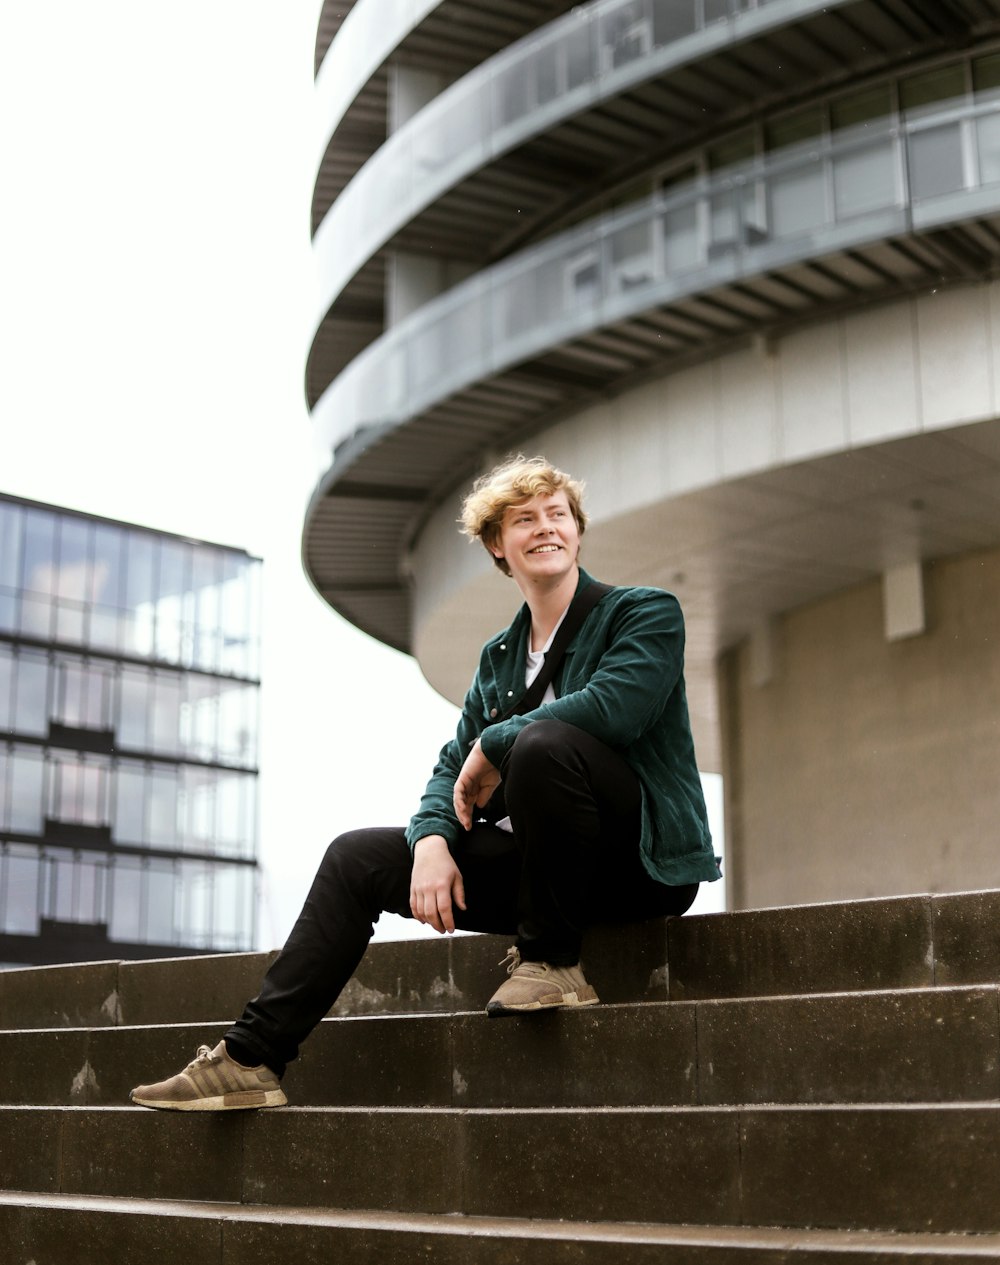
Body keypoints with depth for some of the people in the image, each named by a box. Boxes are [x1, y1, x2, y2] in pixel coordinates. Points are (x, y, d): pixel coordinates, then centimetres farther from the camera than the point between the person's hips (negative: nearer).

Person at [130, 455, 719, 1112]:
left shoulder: (647, 612, -2)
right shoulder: (499, 656, 17)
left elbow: (614, 705, -23)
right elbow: (452, 767, 11)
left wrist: (493, 747, -12)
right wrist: (432, 841, -11)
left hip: (640, 860, -6)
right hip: (536, 862, 7)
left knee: (543, 742, -35)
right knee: (357, 857, 0)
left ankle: (552, 962, -19)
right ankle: (251, 1059, -2)